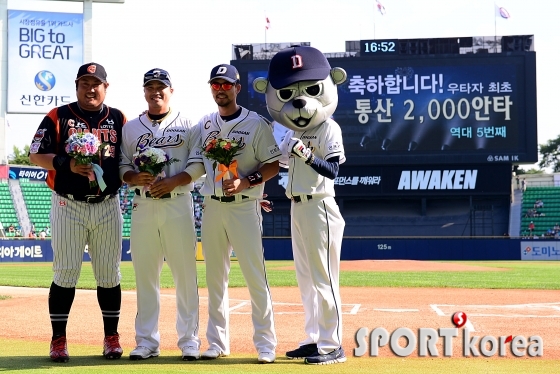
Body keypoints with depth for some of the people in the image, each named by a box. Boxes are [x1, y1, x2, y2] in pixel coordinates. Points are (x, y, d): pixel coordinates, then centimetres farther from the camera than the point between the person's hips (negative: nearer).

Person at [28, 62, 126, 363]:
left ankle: (111, 338, 16)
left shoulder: (119, 120, 9)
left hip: (108, 206, 2)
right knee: (65, 273, -1)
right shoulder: (58, 117, 1)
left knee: (109, 274, 6)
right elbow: (36, 155, -3)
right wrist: (67, 163, -19)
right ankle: (58, 339, 8)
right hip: (68, 206, -2)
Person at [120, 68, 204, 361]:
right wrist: (136, 178, -11)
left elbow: (199, 165, 1)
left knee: (185, 272, -3)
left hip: (178, 203, -2)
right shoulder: (130, 128, 14)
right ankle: (146, 341, 9)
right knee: (144, 274, 3)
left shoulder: (187, 125, 7)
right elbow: (122, 167, 11)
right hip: (143, 205, 2)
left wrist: (172, 181, -14)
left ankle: (189, 339, 3)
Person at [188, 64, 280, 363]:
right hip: (211, 206, 5)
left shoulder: (257, 124, -3)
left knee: (255, 276, -6)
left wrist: (245, 182, -18)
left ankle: (266, 343, 0)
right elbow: (196, 166, 16)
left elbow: (273, 165, -6)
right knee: (214, 277, 8)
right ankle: (217, 342, 16)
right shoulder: (204, 125, 12)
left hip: (244, 206, -5)